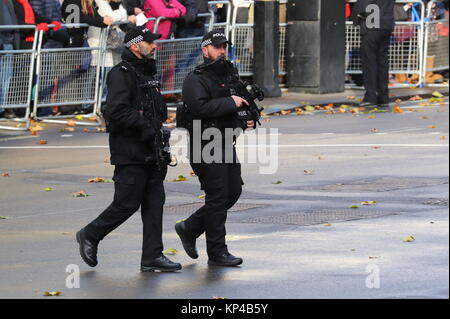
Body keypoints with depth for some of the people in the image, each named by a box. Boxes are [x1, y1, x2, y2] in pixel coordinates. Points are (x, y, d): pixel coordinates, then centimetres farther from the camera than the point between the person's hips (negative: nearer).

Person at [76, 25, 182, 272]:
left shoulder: (147, 72, 18)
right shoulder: (122, 74, -12)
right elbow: (117, 112, -23)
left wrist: (159, 133, 11)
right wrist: (145, 127, -22)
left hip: (151, 152, 9)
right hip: (130, 154, -9)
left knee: (154, 203, 6)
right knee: (127, 204, -5)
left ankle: (152, 257, 8)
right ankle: (89, 236, 15)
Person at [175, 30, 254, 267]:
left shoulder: (229, 74, 16)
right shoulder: (196, 80, -10)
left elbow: (242, 102, 29)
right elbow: (200, 107, -26)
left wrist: (248, 119, 8)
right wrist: (230, 103, -22)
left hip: (226, 144, 8)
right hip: (205, 147, -8)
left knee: (233, 192, 9)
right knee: (218, 197, -7)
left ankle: (189, 229, 24)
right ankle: (217, 253, 0)